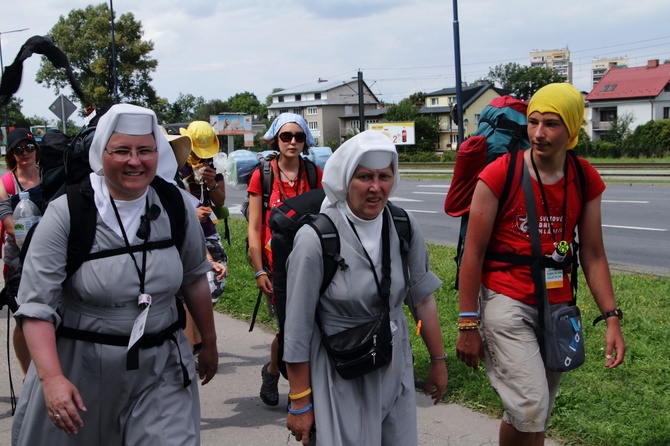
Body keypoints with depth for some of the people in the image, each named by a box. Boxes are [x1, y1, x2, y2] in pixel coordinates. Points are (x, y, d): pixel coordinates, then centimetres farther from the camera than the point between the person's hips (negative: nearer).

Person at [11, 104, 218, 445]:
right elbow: (37, 305, -16)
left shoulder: (177, 205, -4)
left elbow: (194, 278, 10)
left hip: (161, 366, 2)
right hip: (80, 366, -1)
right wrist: (52, 378, -26)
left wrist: (209, 342, 17)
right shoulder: (66, 214, -13)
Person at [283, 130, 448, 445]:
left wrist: (438, 360, 11)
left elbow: (423, 298, 6)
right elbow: (298, 328, -14)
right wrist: (300, 402, -10)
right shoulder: (316, 238, -19)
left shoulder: (404, 227, -6)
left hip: (396, 368, 5)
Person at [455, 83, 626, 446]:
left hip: (557, 305, 5)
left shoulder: (585, 180, 2)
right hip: (507, 302, -4)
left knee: (535, 415, 12)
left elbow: (592, 255, 6)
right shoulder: (499, 175, -11)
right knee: (530, 408, -15)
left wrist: (611, 317, -1)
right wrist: (468, 324, -9)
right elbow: (473, 253, -9)